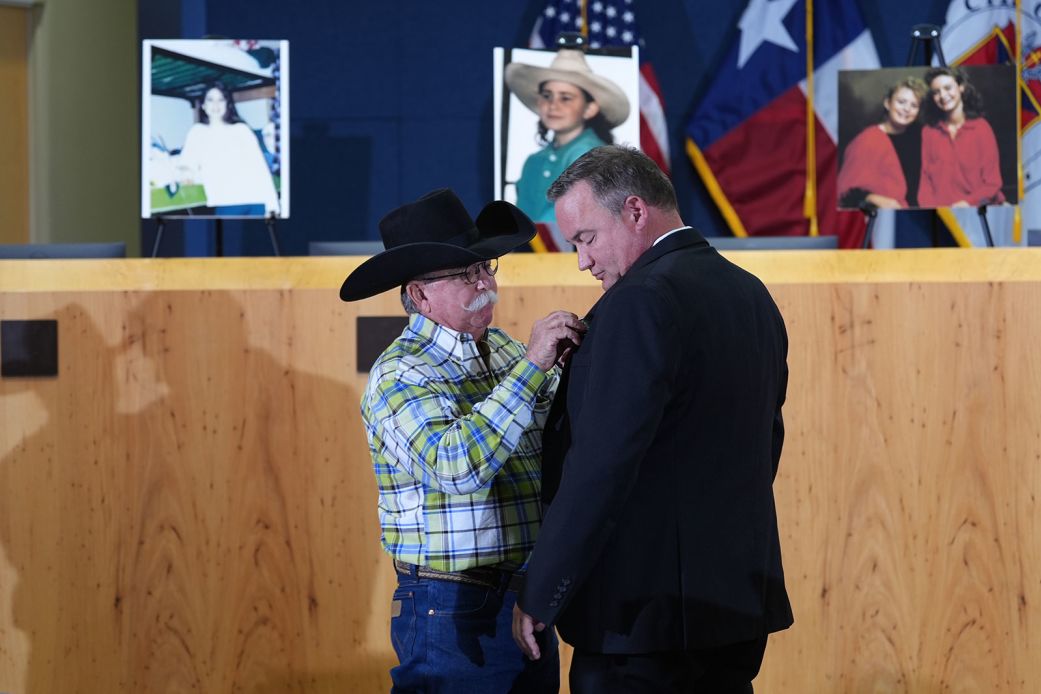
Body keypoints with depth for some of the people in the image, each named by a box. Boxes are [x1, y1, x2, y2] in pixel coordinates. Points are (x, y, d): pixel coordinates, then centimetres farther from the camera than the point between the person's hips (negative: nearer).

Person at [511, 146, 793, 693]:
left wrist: (538, 597, -14)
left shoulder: (643, 301, -16)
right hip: (740, 603, 9)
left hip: (646, 613, -9)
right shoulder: (751, 295, 12)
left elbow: (601, 467, -20)